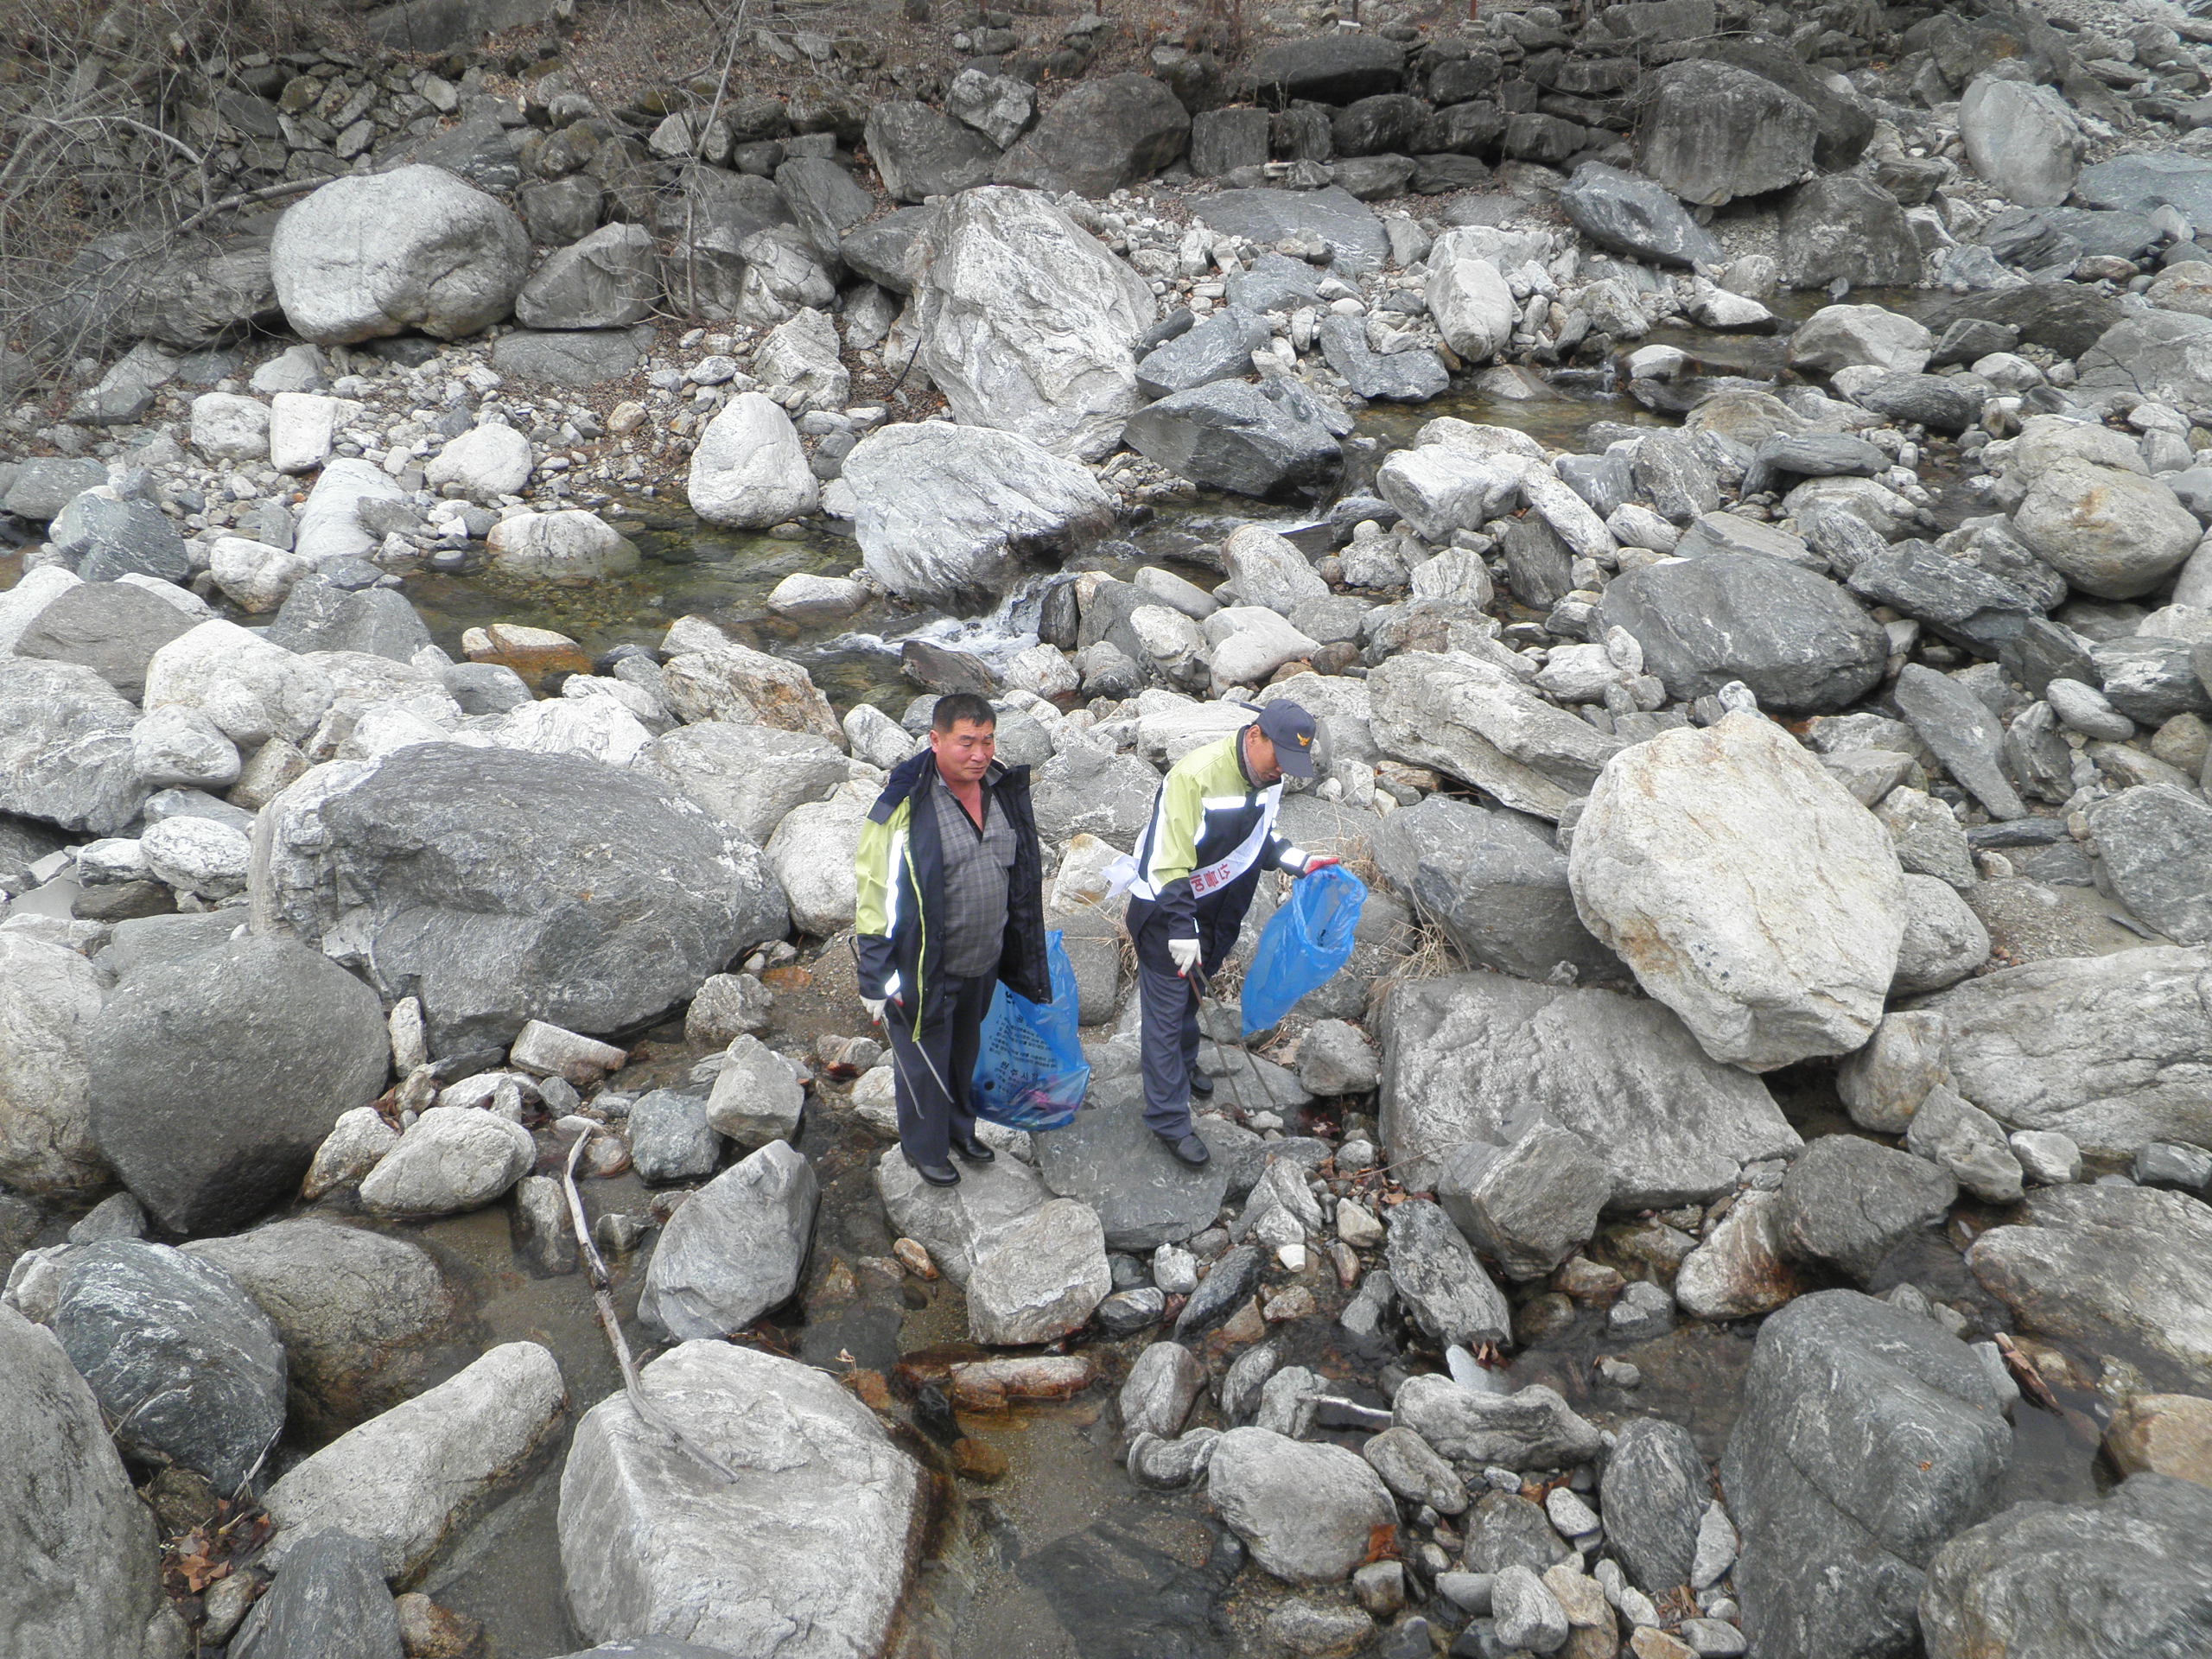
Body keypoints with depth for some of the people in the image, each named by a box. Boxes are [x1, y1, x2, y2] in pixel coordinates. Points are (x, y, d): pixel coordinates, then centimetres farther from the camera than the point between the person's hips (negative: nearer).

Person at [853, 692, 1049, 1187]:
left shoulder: (1004, 791, -4)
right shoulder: (905, 807, -25)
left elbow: (1021, 874, 11)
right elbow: (875, 894, -20)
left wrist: (1022, 955, 18)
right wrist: (876, 982, -17)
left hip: (983, 963, 6)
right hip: (924, 970, -6)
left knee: (965, 1049, 26)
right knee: (923, 1059, 14)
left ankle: (960, 1126, 50)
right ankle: (924, 1147, 38)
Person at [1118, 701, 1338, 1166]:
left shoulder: (1269, 777, -5)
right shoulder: (1195, 776, -31)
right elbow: (1168, 862, -31)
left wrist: (1300, 862, -6)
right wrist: (1181, 932, -32)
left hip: (1214, 912, 8)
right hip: (1165, 912, -7)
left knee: (1191, 996, 25)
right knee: (1167, 1010, 1)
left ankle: (1183, 1066, 48)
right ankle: (1169, 1118, 9)